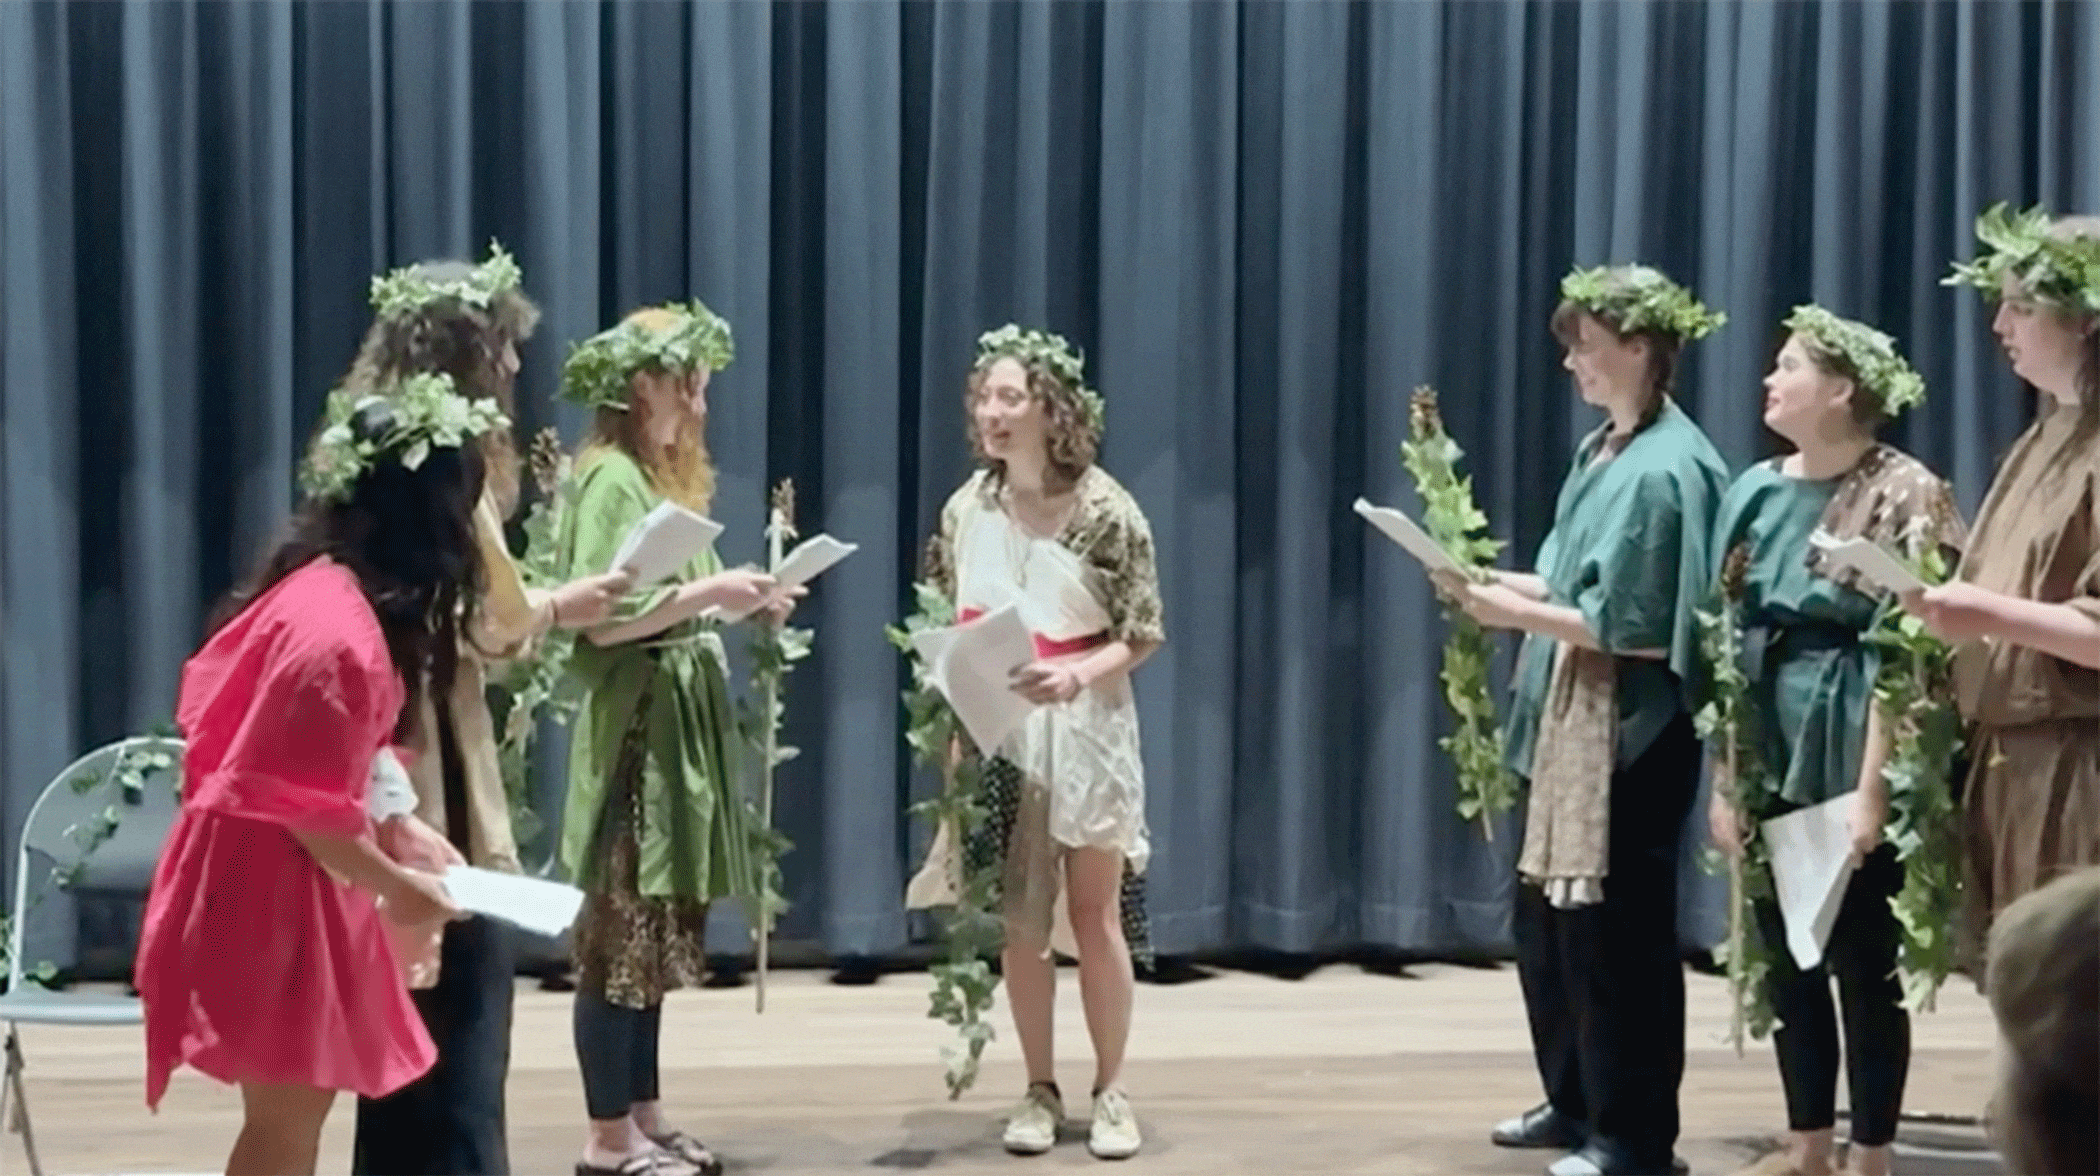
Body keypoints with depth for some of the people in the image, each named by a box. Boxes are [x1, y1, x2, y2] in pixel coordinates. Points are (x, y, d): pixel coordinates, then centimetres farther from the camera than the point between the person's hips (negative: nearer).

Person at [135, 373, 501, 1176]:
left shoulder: (322, 590, 5)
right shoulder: (338, 634, -26)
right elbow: (310, 809, -22)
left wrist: (399, 827, 13)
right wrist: (395, 887, -9)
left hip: (269, 873, 10)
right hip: (272, 884, -10)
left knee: (296, 1111, 17)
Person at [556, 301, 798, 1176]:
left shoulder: (666, 474, 16)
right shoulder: (609, 480, -12)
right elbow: (604, 620, -20)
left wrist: (738, 606, 5)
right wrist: (710, 591, -19)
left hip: (680, 723, 10)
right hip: (634, 726, -10)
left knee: (657, 933, 12)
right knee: (623, 934, -4)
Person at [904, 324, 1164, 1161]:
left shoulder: (1103, 508, -10)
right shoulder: (967, 509, 2)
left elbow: (1141, 636, -8)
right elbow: (947, 627, 11)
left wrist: (1076, 675, -24)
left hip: (1084, 729, -3)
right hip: (998, 733, 3)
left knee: (1095, 915, 1)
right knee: (1020, 923, 7)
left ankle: (1111, 1091, 12)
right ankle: (1040, 1091, 17)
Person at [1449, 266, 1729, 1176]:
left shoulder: (1664, 469, -17)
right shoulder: (1602, 451, 10)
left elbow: (1634, 627, -20)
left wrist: (1520, 614, -16)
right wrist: (1495, 583, 2)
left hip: (1628, 729, -9)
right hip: (1568, 716, 9)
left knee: (1613, 928, 0)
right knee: (1545, 917, 17)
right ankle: (1575, 1101, 32)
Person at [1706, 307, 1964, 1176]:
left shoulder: (1904, 496, -10)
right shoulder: (1756, 491, 8)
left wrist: (1872, 786, -19)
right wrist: (1723, 779, 4)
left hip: (1845, 760, -6)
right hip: (1769, 757, 6)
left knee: (1863, 960, 2)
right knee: (1785, 957, 12)